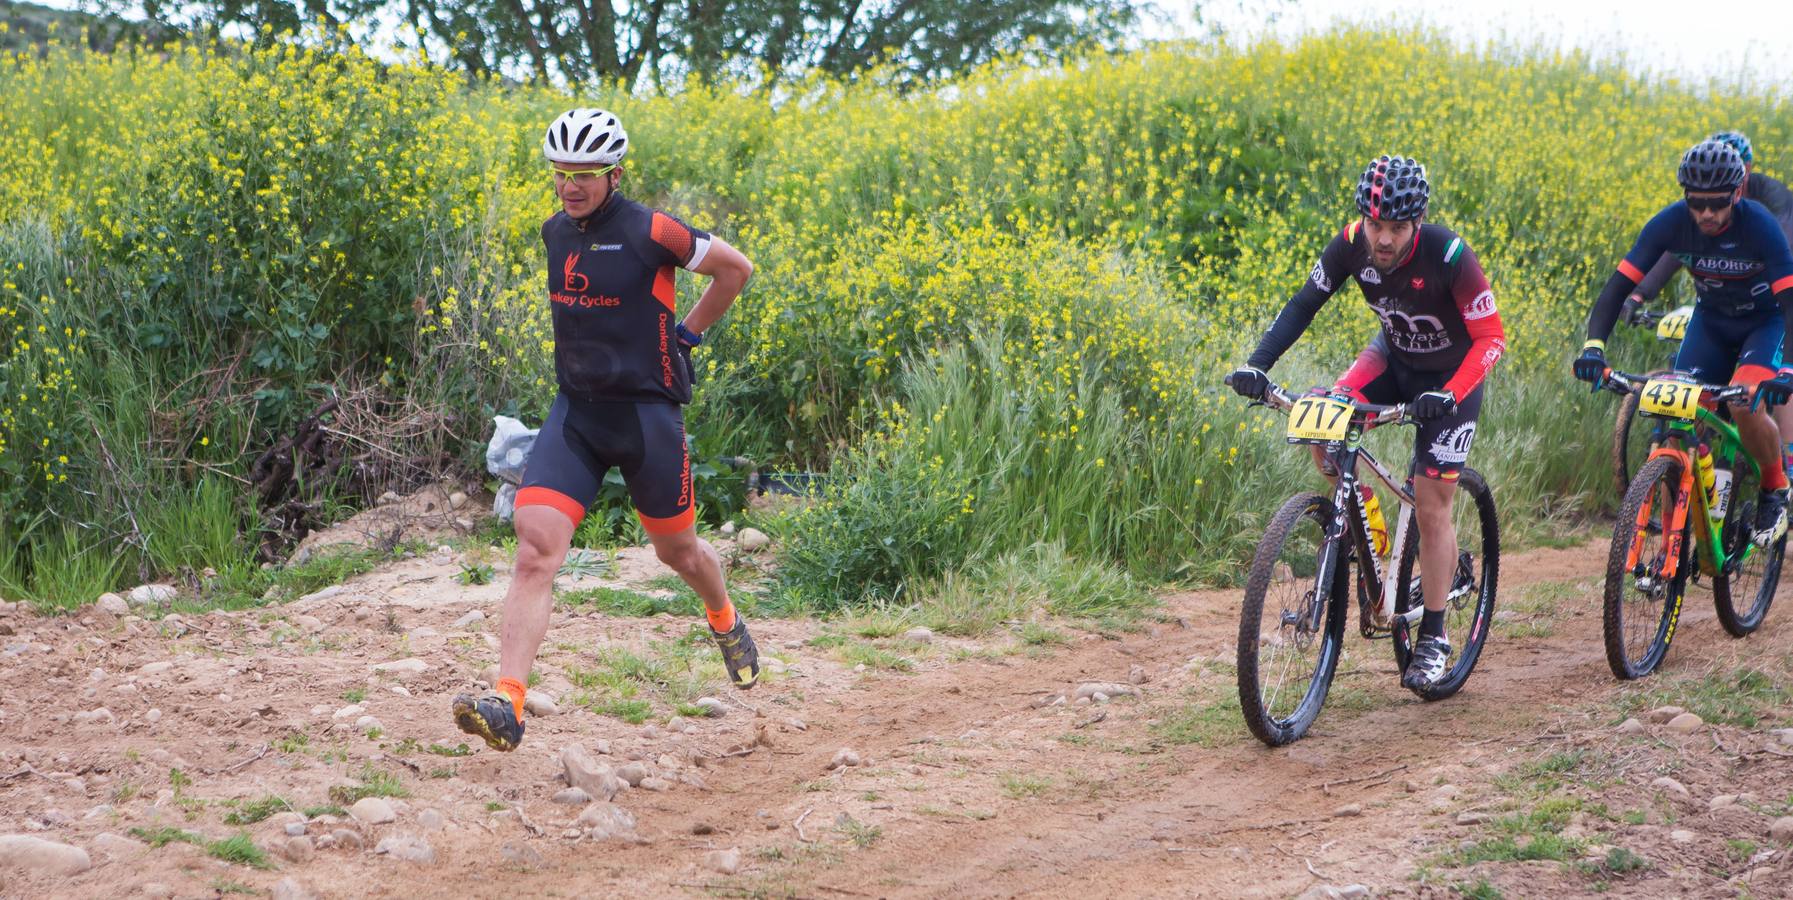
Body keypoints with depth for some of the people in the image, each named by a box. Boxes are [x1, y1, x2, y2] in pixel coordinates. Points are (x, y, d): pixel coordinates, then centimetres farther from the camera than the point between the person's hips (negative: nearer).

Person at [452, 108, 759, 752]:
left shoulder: (649, 233, -13)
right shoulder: (554, 233, 6)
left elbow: (736, 268, -1)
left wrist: (686, 334, 2)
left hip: (645, 412, -4)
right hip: (576, 409, 4)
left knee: (676, 549, 15)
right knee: (535, 548, -16)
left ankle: (725, 621, 51)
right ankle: (507, 703, -24)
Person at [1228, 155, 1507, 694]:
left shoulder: (1449, 257, -33)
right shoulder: (1353, 245, -22)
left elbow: (1492, 338, -29)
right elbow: (1304, 304, -11)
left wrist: (1450, 395, -45)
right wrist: (1257, 364, -25)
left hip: (1450, 375, -4)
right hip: (1393, 359, 4)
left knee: (1431, 507, -7)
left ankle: (1433, 638, 7)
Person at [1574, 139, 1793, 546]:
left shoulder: (1759, 225, -30)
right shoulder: (1672, 222, -23)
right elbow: (1619, 284, -25)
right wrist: (1593, 346, -41)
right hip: (1711, 321, 3)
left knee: (1746, 406, -29)